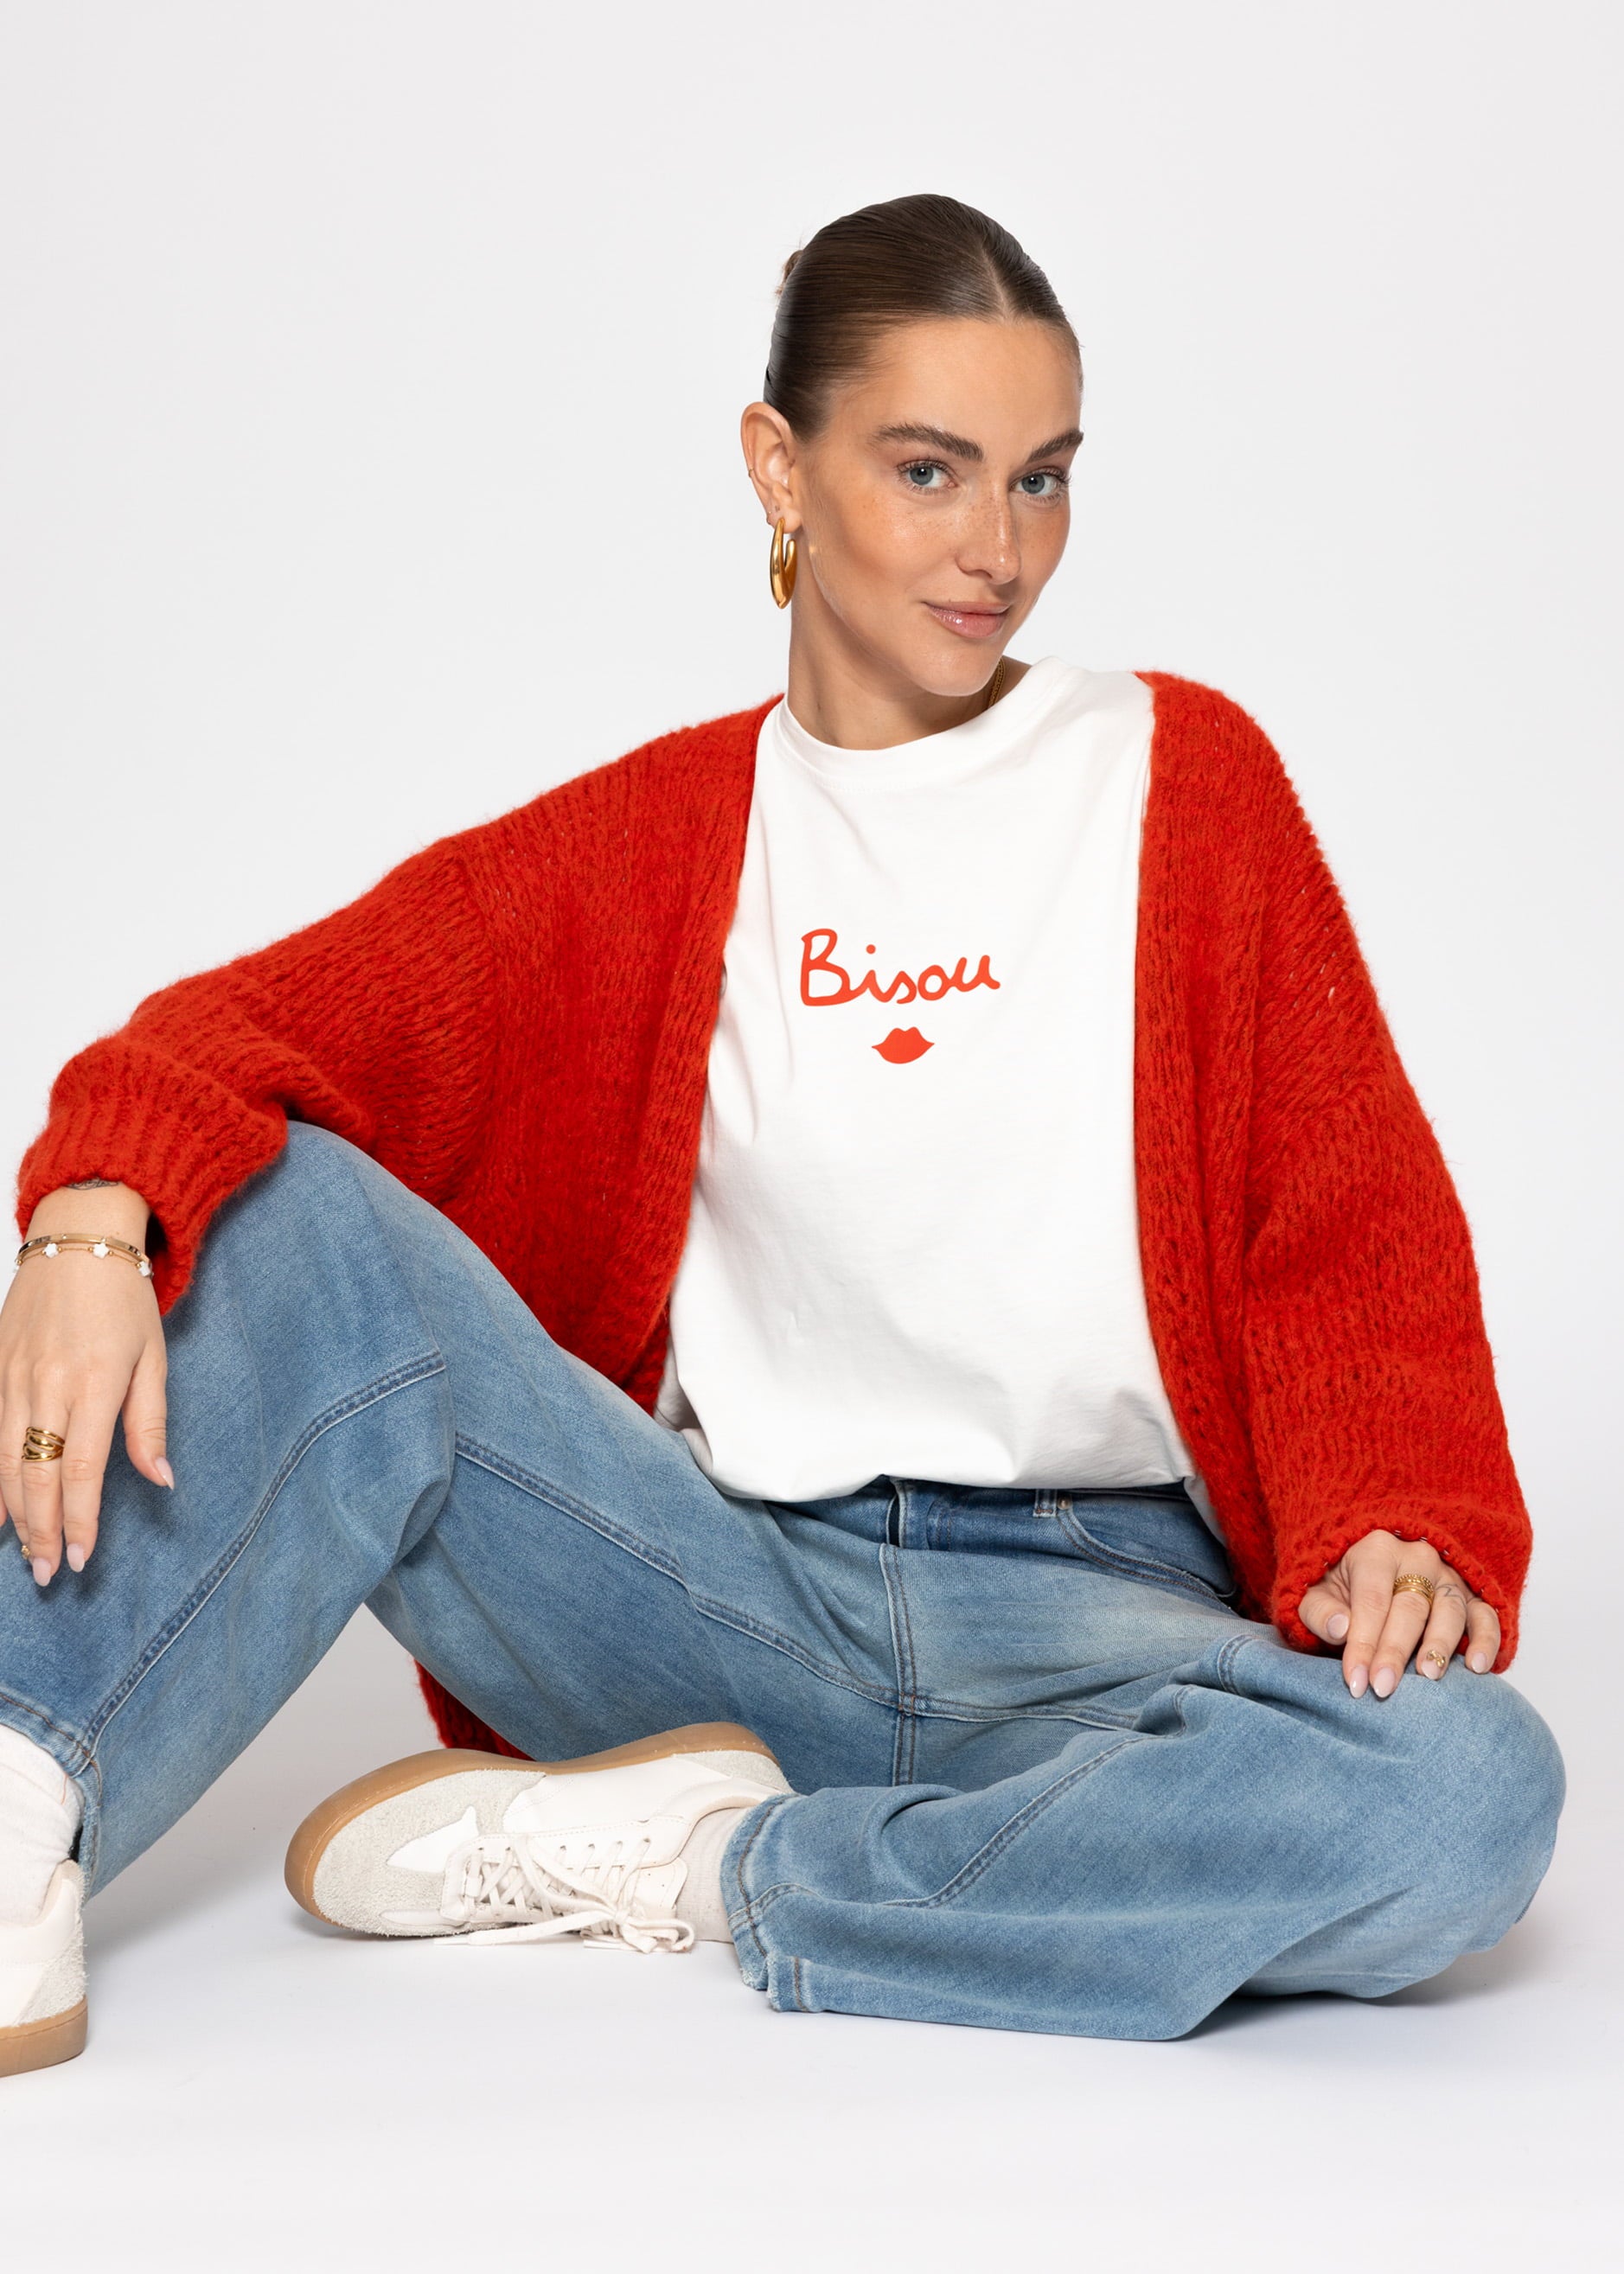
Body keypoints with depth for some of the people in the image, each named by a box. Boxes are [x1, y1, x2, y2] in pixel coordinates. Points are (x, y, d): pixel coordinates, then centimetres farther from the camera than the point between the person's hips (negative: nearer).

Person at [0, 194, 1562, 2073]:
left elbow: (1353, 1226, 3)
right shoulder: (656, 838, 9)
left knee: (1473, 1789, -33)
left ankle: (687, 1866, -20)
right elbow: (268, 1020, -5)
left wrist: (1394, 1534, -17)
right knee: (284, 1211, -18)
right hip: (735, 1595, 0)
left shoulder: (1187, 781, 8)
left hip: (1094, 1615, 0)